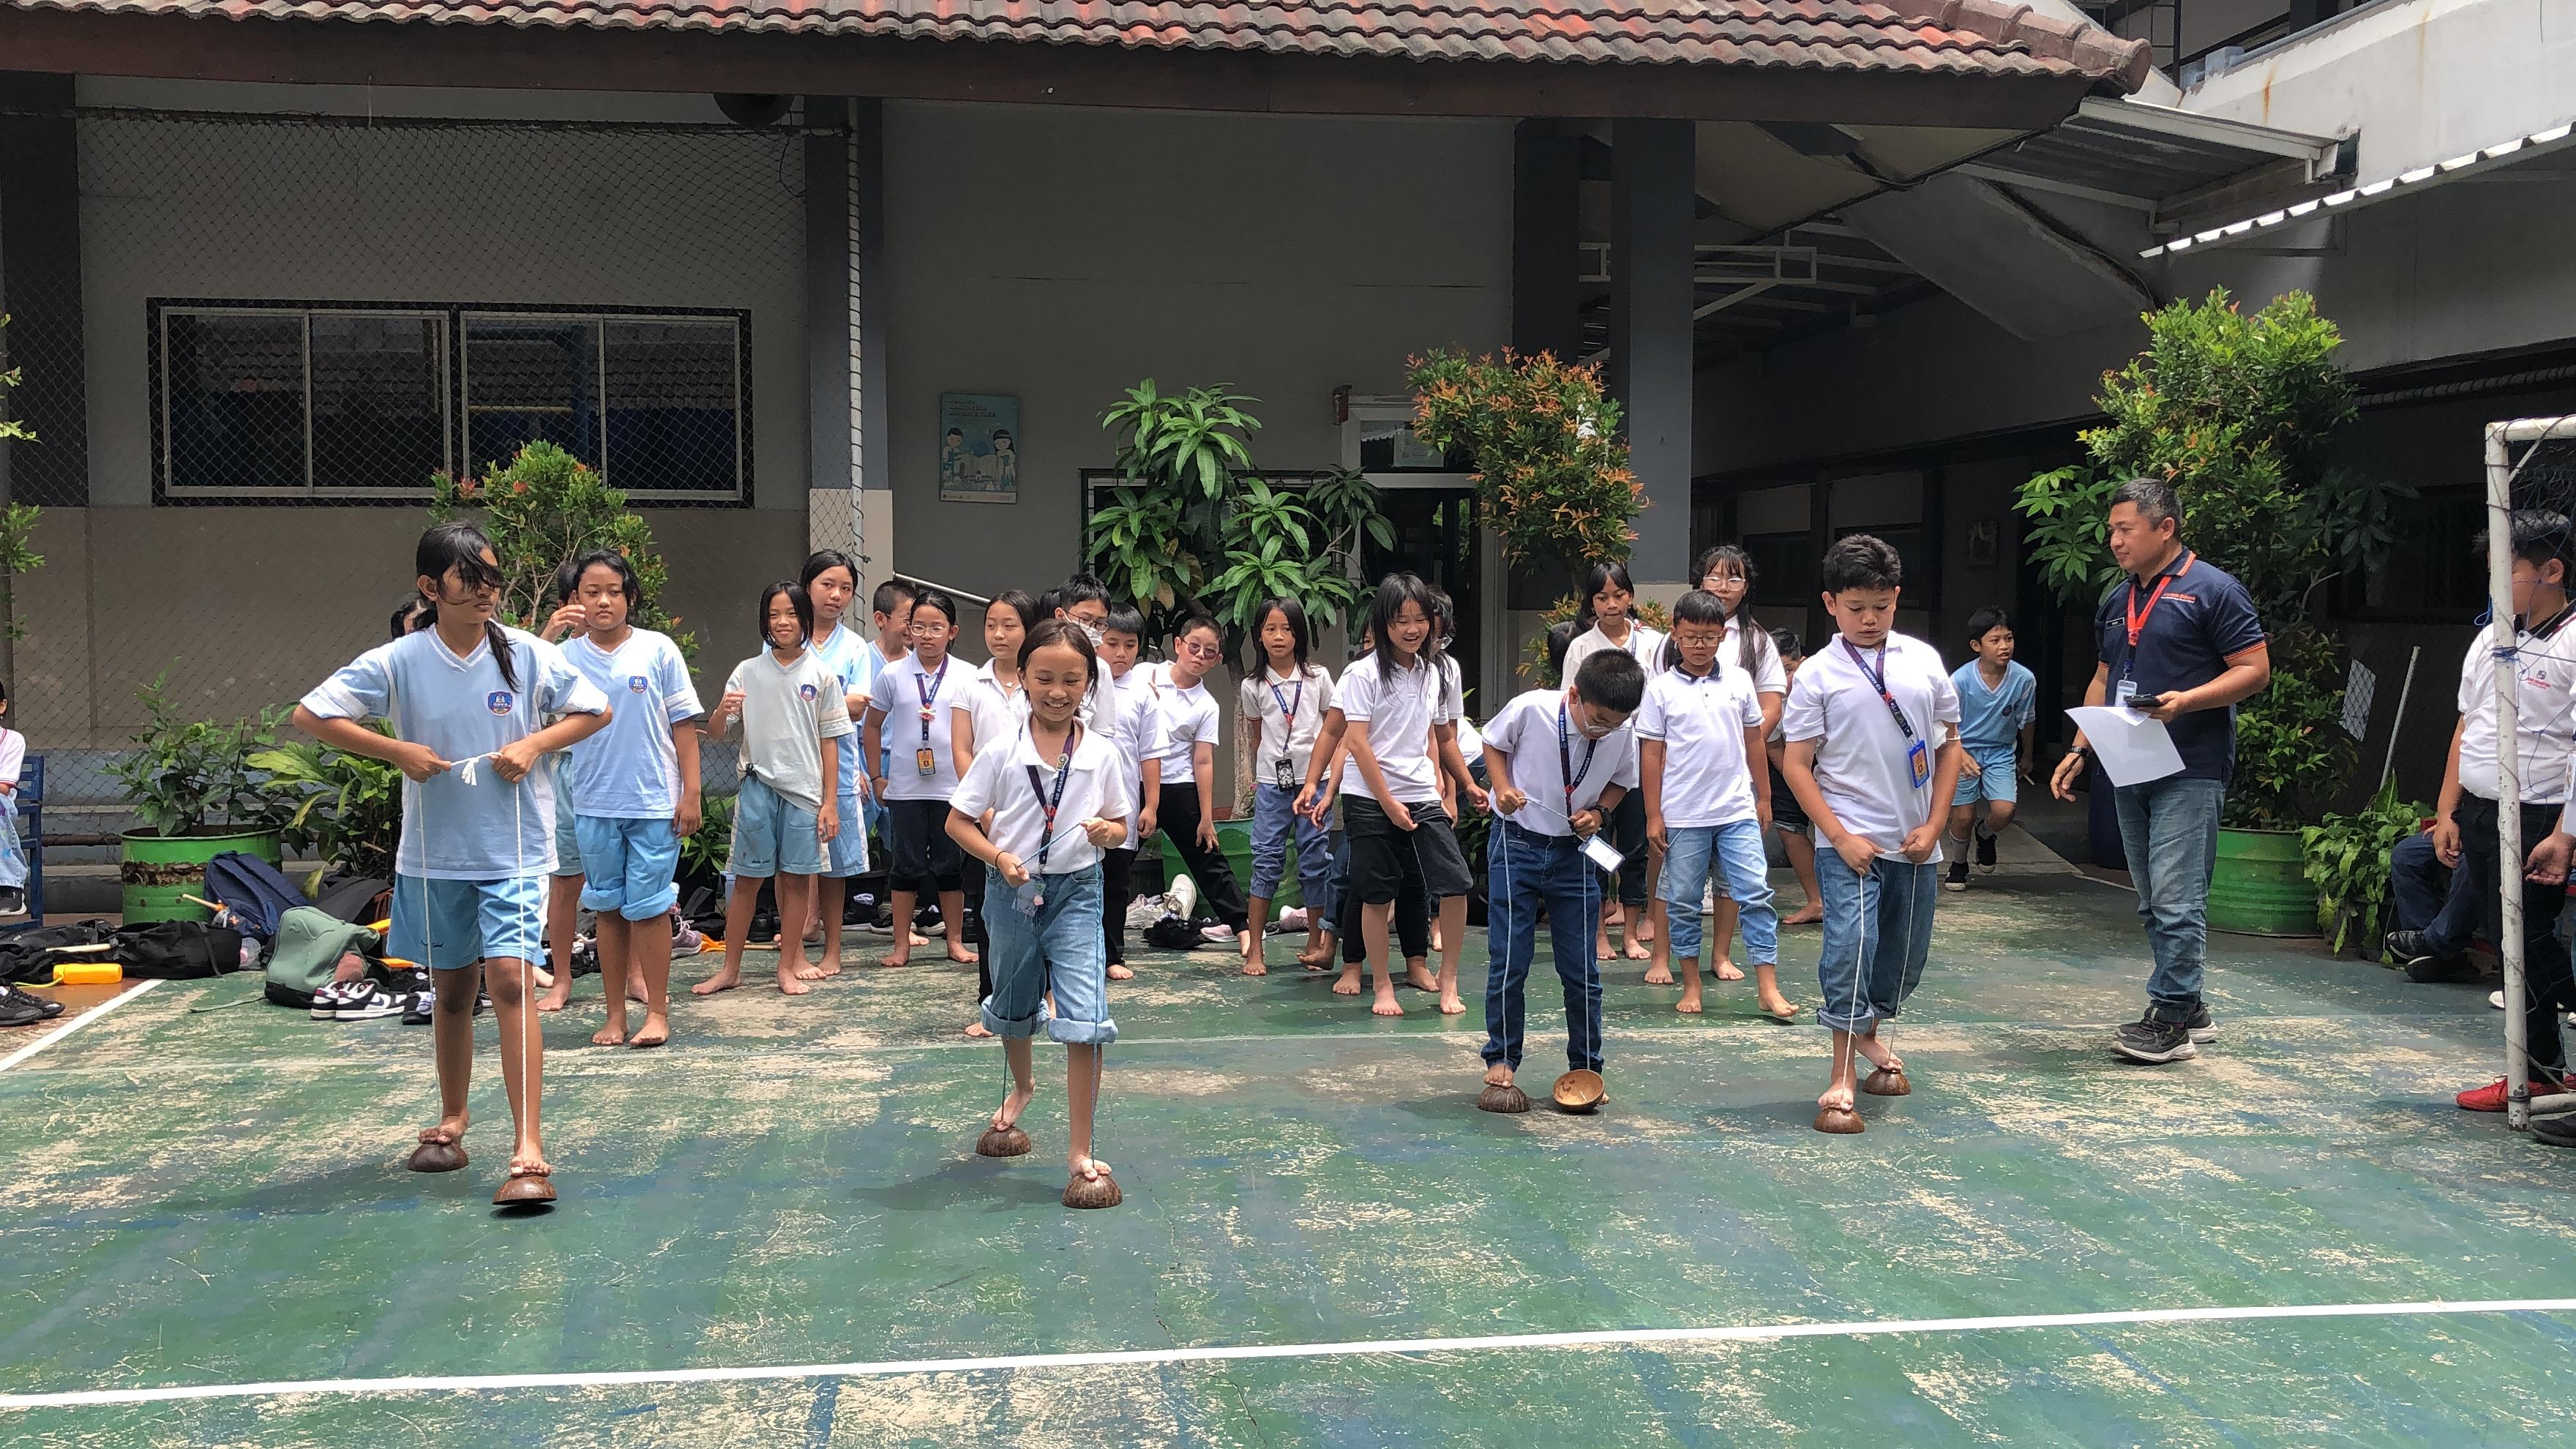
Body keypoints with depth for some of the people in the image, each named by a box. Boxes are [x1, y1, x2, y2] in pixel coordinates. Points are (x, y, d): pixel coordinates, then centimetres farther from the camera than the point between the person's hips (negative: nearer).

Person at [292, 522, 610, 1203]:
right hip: (434, 856, 2)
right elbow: (311, 715, -1)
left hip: (516, 850, -2)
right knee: (452, 991, 15)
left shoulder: (529, 654, -5)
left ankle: (529, 1151, -16)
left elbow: (596, 711, 5)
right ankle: (451, 1123, 35)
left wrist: (534, 744, -11)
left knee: (510, 980, -15)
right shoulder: (398, 662, -4)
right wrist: (396, 750, -12)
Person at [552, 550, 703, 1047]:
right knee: (607, 908, 11)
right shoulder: (565, 657, 3)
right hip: (593, 805, 3)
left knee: (648, 906, 0)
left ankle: (657, 1011, 11)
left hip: (654, 802, -2)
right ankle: (615, 1014, 20)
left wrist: (690, 793, -3)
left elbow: (684, 723, 0)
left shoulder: (658, 650, -2)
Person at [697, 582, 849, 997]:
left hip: (804, 790, 0)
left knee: (796, 879, 5)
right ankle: (731, 969, 14)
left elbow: (829, 741, 4)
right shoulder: (748, 671, 3)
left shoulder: (821, 675, 2)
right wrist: (723, 710, -22)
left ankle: (788, 966, 16)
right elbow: (716, 733, 2)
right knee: (747, 879, 5)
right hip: (758, 787, 0)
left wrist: (830, 801, 0)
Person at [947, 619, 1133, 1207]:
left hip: (1076, 892, -1)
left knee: (1084, 1019, -13)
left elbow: (1121, 824, 6)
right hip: (1013, 889, 1)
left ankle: (1080, 1151, -5)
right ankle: (1023, 1084, 54)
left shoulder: (1102, 755, -5)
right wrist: (999, 857, -18)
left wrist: (1108, 831, -17)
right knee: (1014, 1004, 22)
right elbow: (958, 821, -2)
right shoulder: (1002, 753, -8)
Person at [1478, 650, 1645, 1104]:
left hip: (1574, 853, 2)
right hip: (1516, 845, -2)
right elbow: (1494, 742, 1)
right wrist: (1503, 787, -15)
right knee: (1509, 962, 0)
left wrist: (1599, 812, -10)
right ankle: (1501, 1061, 17)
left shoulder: (1623, 735, -12)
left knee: (1581, 969, 6)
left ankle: (1584, 1067, 21)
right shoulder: (1529, 709, -19)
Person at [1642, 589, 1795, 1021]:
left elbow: (1753, 740, 13)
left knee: (1755, 896, -4)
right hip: (1682, 817, -1)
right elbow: (1651, 754, -1)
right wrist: (1653, 815, -3)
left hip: (1738, 811, 1)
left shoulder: (1739, 681, 4)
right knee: (1683, 902, 7)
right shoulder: (1661, 689, -3)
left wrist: (1764, 796, 15)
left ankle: (1768, 989, -1)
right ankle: (1691, 987, 19)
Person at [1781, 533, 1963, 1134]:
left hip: (1916, 843, 4)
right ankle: (1842, 1077, -6)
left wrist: (1934, 825, 1)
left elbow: (1950, 745, 10)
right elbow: (1796, 764, -3)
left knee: (1907, 954, 13)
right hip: (1851, 842, -4)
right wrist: (1840, 836, -10)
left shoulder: (1923, 660, 4)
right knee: (1851, 945, -16)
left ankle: (1870, 1032, 42)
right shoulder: (1818, 674, -4)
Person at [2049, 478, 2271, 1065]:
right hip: (2130, 771, 8)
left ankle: (2170, 1021, -5)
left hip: (2190, 772, -8)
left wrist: (2185, 700, -23)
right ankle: (2190, 1010, 19)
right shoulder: (2116, 602, 17)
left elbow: (2255, 669, -9)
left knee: (2175, 900, -10)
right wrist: (2079, 750, 12)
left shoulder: (2212, 590, -7)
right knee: (2153, 902, 10)